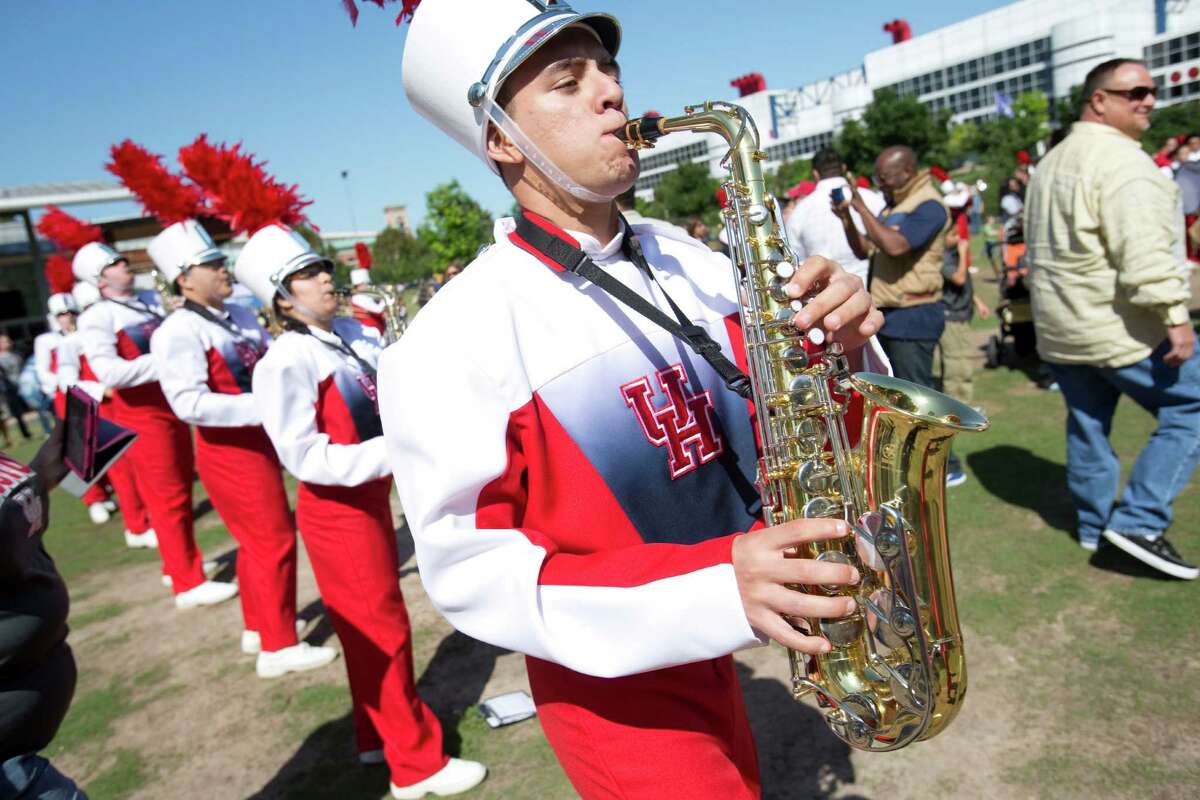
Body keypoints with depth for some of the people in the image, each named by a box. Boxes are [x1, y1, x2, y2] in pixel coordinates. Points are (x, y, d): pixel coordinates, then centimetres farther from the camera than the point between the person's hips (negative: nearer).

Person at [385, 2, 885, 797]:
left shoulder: (691, 261, -2)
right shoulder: (452, 341, -20)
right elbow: (468, 567, -22)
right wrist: (709, 589, -32)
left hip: (716, 653, 6)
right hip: (612, 687, -6)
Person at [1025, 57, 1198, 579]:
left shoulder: (1052, 162, 16)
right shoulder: (1119, 159, -15)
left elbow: (1040, 247, 22)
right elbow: (1144, 251, -24)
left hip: (1059, 327, 9)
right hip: (1121, 326, -9)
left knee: (1087, 423, 16)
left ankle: (1094, 524, 27)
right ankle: (1140, 521, -2)